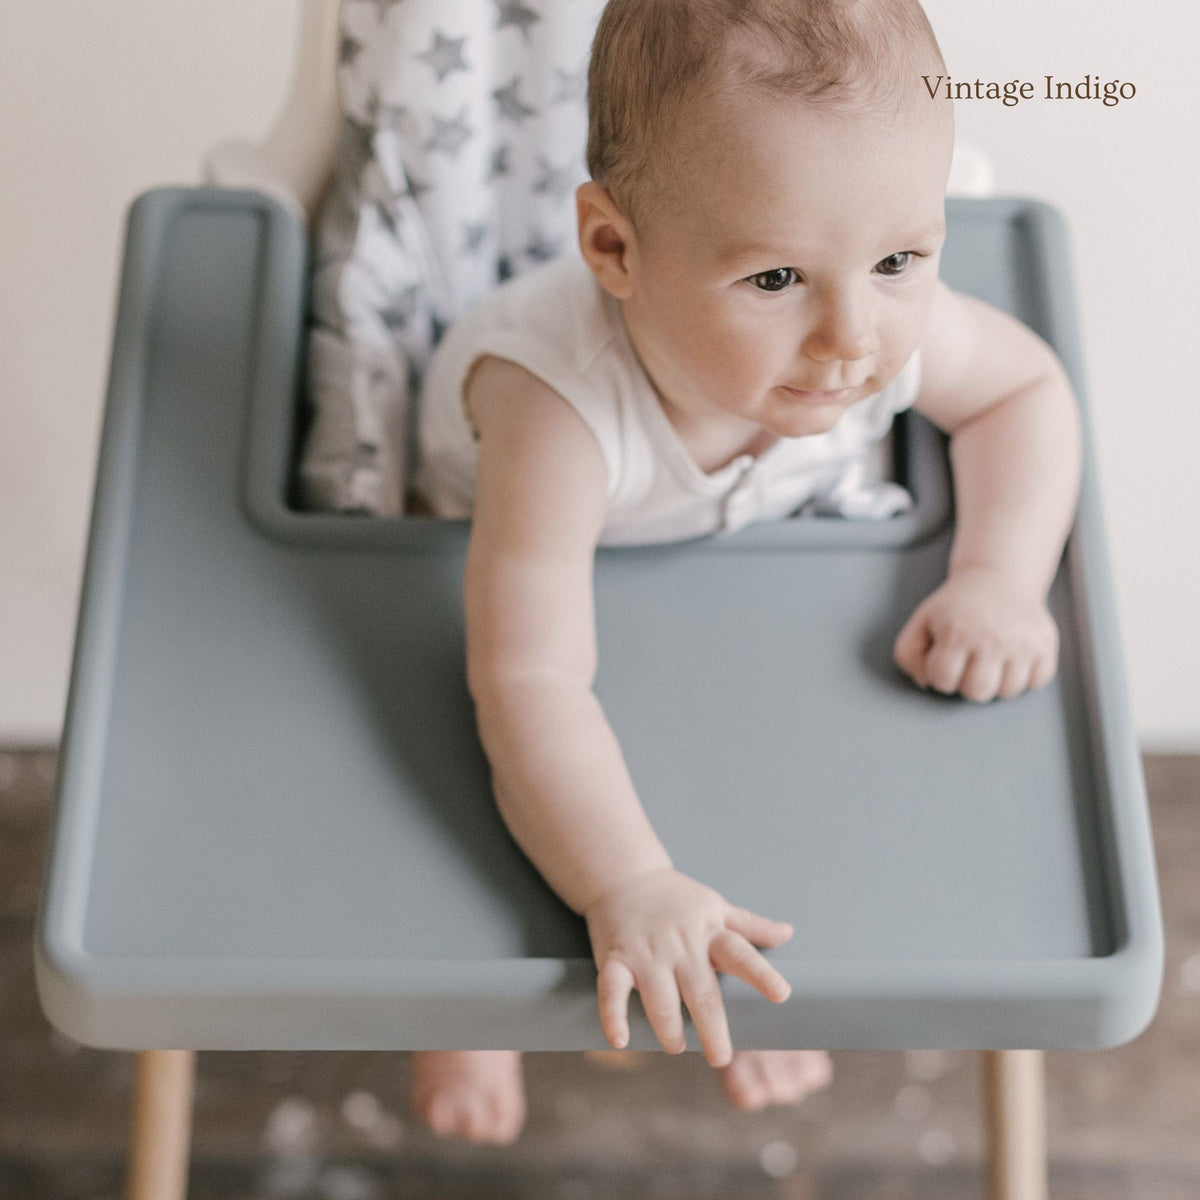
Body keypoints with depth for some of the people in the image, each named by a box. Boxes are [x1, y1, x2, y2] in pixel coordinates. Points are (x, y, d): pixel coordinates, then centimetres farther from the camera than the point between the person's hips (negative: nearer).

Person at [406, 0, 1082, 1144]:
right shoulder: (564, 404, -49)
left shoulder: (896, 325, -34)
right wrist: (629, 891, -61)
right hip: (522, 535, -3)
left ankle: (749, 987, 30)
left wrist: (999, 577, -27)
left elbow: (1028, 385, -12)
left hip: (766, 539, 3)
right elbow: (530, 682, -50)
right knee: (501, 774, -12)